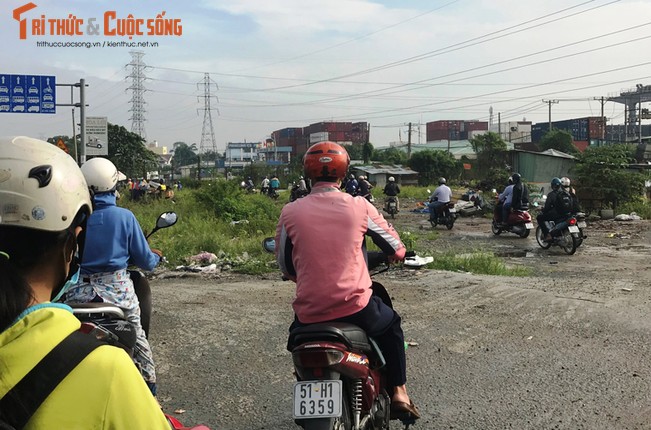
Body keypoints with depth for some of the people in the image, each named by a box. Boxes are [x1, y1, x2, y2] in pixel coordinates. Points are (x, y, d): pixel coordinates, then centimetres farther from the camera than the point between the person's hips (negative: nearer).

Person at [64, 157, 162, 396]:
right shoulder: (124, 216, -10)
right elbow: (144, 259, -3)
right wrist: (156, 257, 18)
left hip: (79, 291, 0)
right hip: (117, 289, 0)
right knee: (137, 335, 20)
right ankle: (149, 381, 32)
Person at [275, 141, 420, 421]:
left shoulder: (290, 212, -1)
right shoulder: (359, 206, -3)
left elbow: (284, 265, 10)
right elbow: (397, 250, 6)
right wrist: (380, 257, 30)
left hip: (309, 311, 1)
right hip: (355, 306, -1)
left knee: (298, 333, 37)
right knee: (391, 325, 31)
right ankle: (398, 393, 29)